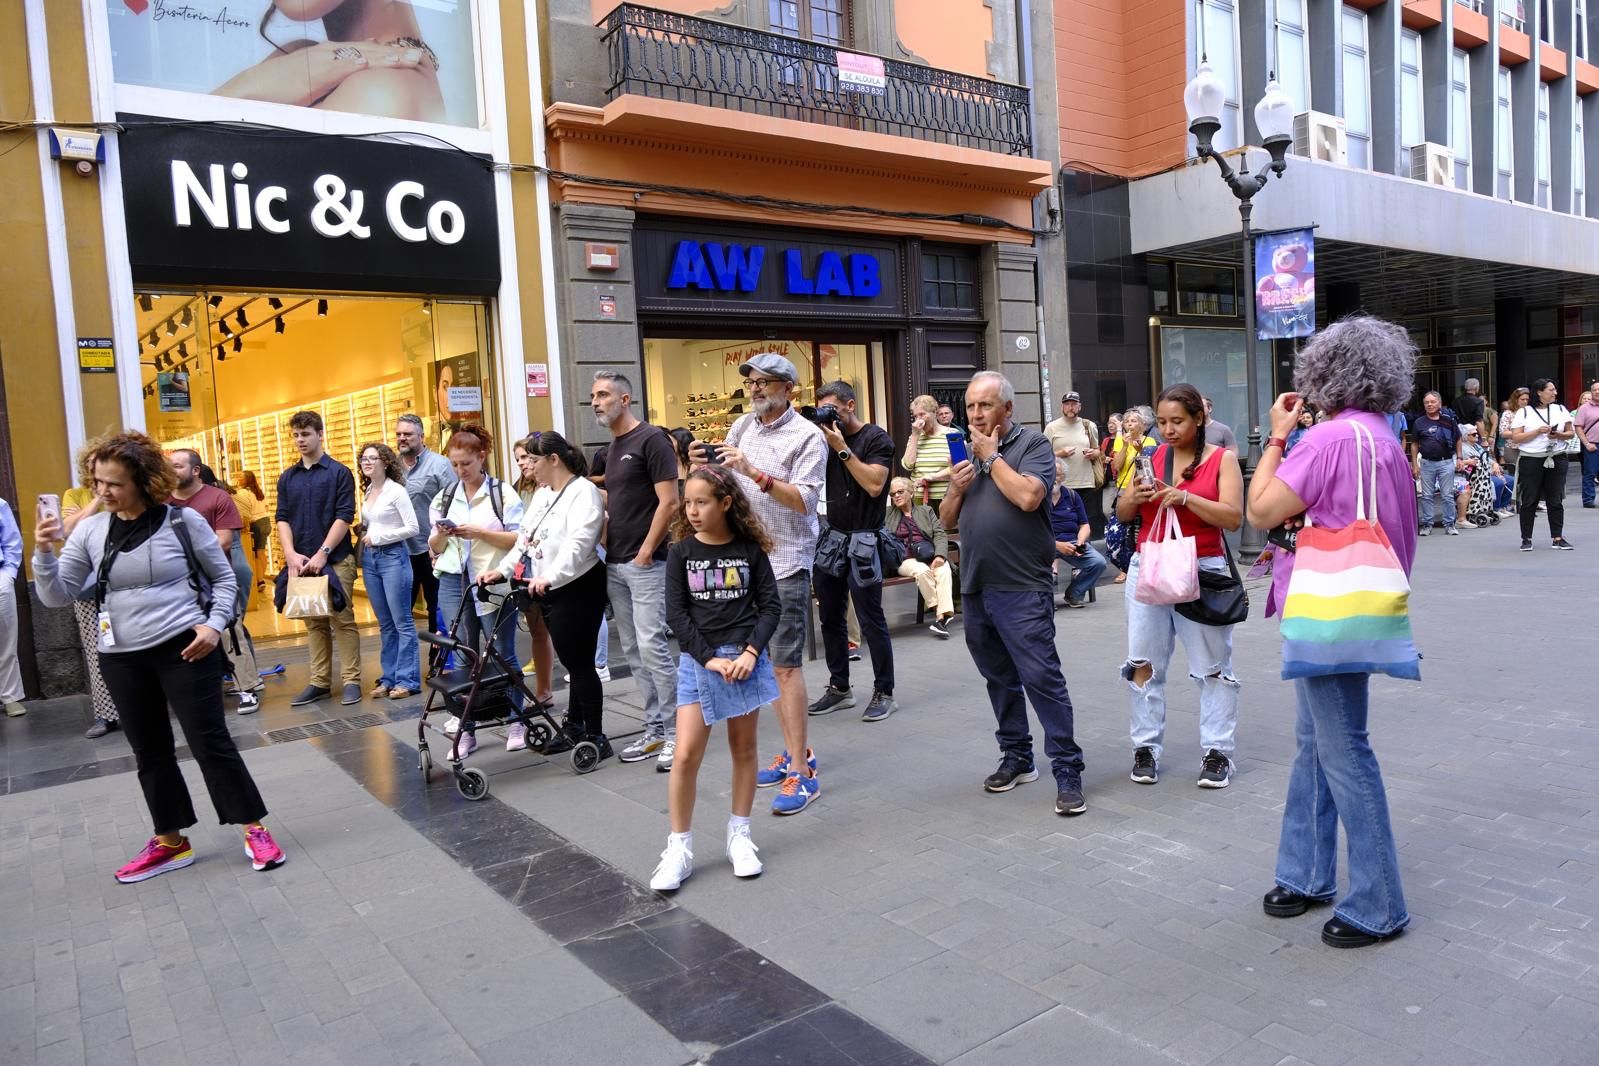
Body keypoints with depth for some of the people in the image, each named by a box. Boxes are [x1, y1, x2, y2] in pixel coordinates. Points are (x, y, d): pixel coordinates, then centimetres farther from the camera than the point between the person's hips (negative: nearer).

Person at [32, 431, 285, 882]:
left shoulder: (183, 520, -6)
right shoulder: (90, 530, 2)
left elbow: (224, 579, 3)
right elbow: (57, 596, 3)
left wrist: (214, 624, -11)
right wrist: (44, 553, -13)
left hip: (183, 648, -4)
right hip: (121, 659, 4)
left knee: (210, 741, -2)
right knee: (150, 752, 14)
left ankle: (255, 831, 9)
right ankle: (170, 843, 28)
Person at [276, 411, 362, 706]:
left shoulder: (339, 472, -2)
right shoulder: (287, 478, 11)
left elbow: (345, 517, -8)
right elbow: (282, 519, 8)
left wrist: (322, 553, -15)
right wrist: (291, 554, -8)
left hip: (336, 560, -4)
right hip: (301, 563, 4)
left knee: (342, 620, -2)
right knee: (314, 624, 9)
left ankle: (352, 680, 4)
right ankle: (319, 681, 15)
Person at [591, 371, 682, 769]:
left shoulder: (651, 439, -9)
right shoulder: (612, 448, 16)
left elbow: (669, 502, -15)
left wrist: (646, 551, -15)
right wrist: (606, 539, 10)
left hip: (645, 563, -9)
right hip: (615, 565, 9)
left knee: (652, 646, -10)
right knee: (633, 652, 10)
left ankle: (675, 732, 1)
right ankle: (654, 730, 19)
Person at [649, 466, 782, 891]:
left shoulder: (750, 549, -1)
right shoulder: (681, 552, -1)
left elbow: (770, 606, -1)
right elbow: (676, 614, -4)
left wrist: (751, 652, -14)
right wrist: (710, 658, -13)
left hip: (746, 657, 0)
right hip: (699, 661, 0)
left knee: (744, 748, 10)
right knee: (686, 754, -4)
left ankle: (739, 835, 25)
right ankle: (679, 848, 8)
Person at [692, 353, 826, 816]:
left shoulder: (807, 436, -7)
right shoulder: (743, 426, 12)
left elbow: (803, 500, -17)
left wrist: (754, 472, -27)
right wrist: (704, 463, -6)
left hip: (786, 561, -7)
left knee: (786, 664, -8)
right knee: (766, 661, 11)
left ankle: (803, 774, -3)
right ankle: (796, 752, 24)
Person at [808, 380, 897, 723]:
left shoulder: (876, 438, -6)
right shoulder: (826, 437, 11)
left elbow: (874, 485, -18)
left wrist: (841, 448, -18)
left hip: (862, 542, -6)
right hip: (830, 537, 6)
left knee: (871, 620, -2)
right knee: (830, 618, 10)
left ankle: (884, 693, 8)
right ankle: (839, 688, 21)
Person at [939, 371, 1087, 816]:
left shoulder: (1033, 444, -4)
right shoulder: (968, 452, 15)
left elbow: (1028, 496, -22)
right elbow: (947, 519, 16)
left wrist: (992, 456, -10)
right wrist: (956, 488, -4)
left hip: (1023, 588, -7)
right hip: (976, 587, 7)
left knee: (1042, 678, -8)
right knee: (999, 678, 15)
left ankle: (1067, 770, 1)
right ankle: (1016, 757, 28)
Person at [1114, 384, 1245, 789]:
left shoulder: (1222, 459, 1)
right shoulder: (1152, 456, 10)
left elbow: (1233, 517, -10)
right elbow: (1123, 514, 9)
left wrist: (1185, 497, -21)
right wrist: (1137, 497, -12)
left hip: (1202, 570, -3)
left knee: (1213, 666, 3)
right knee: (1144, 663, 4)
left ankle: (1217, 752, 11)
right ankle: (1146, 748, 13)